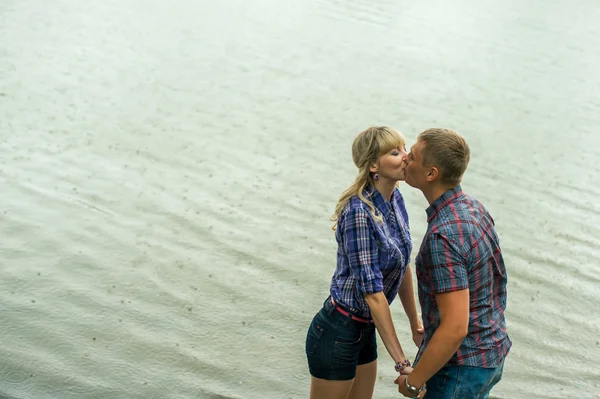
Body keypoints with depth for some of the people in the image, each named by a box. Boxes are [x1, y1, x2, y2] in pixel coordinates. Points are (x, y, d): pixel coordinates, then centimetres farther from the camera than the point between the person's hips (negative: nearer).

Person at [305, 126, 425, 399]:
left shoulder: (395, 200, 0)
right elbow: (372, 292, -25)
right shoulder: (359, 213, -25)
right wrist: (402, 363, -23)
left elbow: (402, 265, 11)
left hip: (365, 330, 8)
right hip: (337, 333, -8)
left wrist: (415, 323, 16)